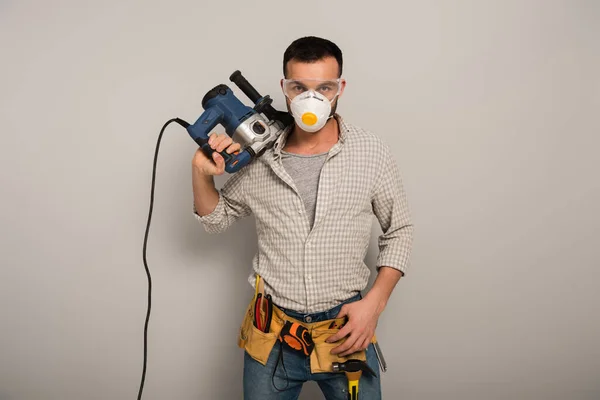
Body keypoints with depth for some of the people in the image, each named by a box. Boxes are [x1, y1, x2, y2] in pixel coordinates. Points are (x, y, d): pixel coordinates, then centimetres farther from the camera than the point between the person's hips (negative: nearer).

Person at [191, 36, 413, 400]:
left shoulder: (372, 153, -8)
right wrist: (202, 174, -9)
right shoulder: (257, 156, -5)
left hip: (346, 328, -1)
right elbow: (217, 219, 10)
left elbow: (399, 232, 2)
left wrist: (375, 303, -8)